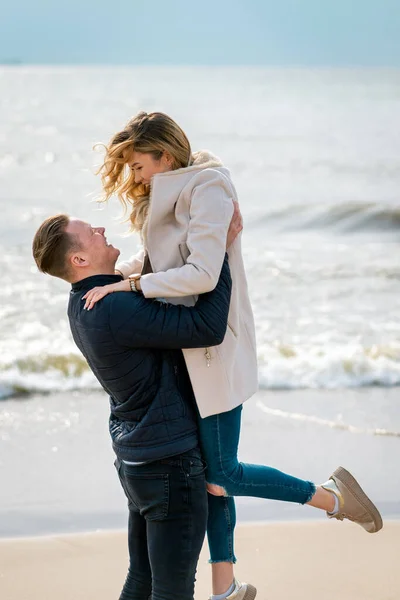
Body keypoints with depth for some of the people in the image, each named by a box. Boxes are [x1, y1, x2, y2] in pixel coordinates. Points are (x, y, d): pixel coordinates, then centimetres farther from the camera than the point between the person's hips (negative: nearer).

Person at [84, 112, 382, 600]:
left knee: (220, 479, -4)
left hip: (213, 348, -9)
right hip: (187, 350, 9)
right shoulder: (168, 195, 11)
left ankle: (330, 495, 12)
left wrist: (128, 284, -23)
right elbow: (153, 257, 24)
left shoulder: (207, 190, -18)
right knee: (207, 474, 12)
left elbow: (202, 274, -27)